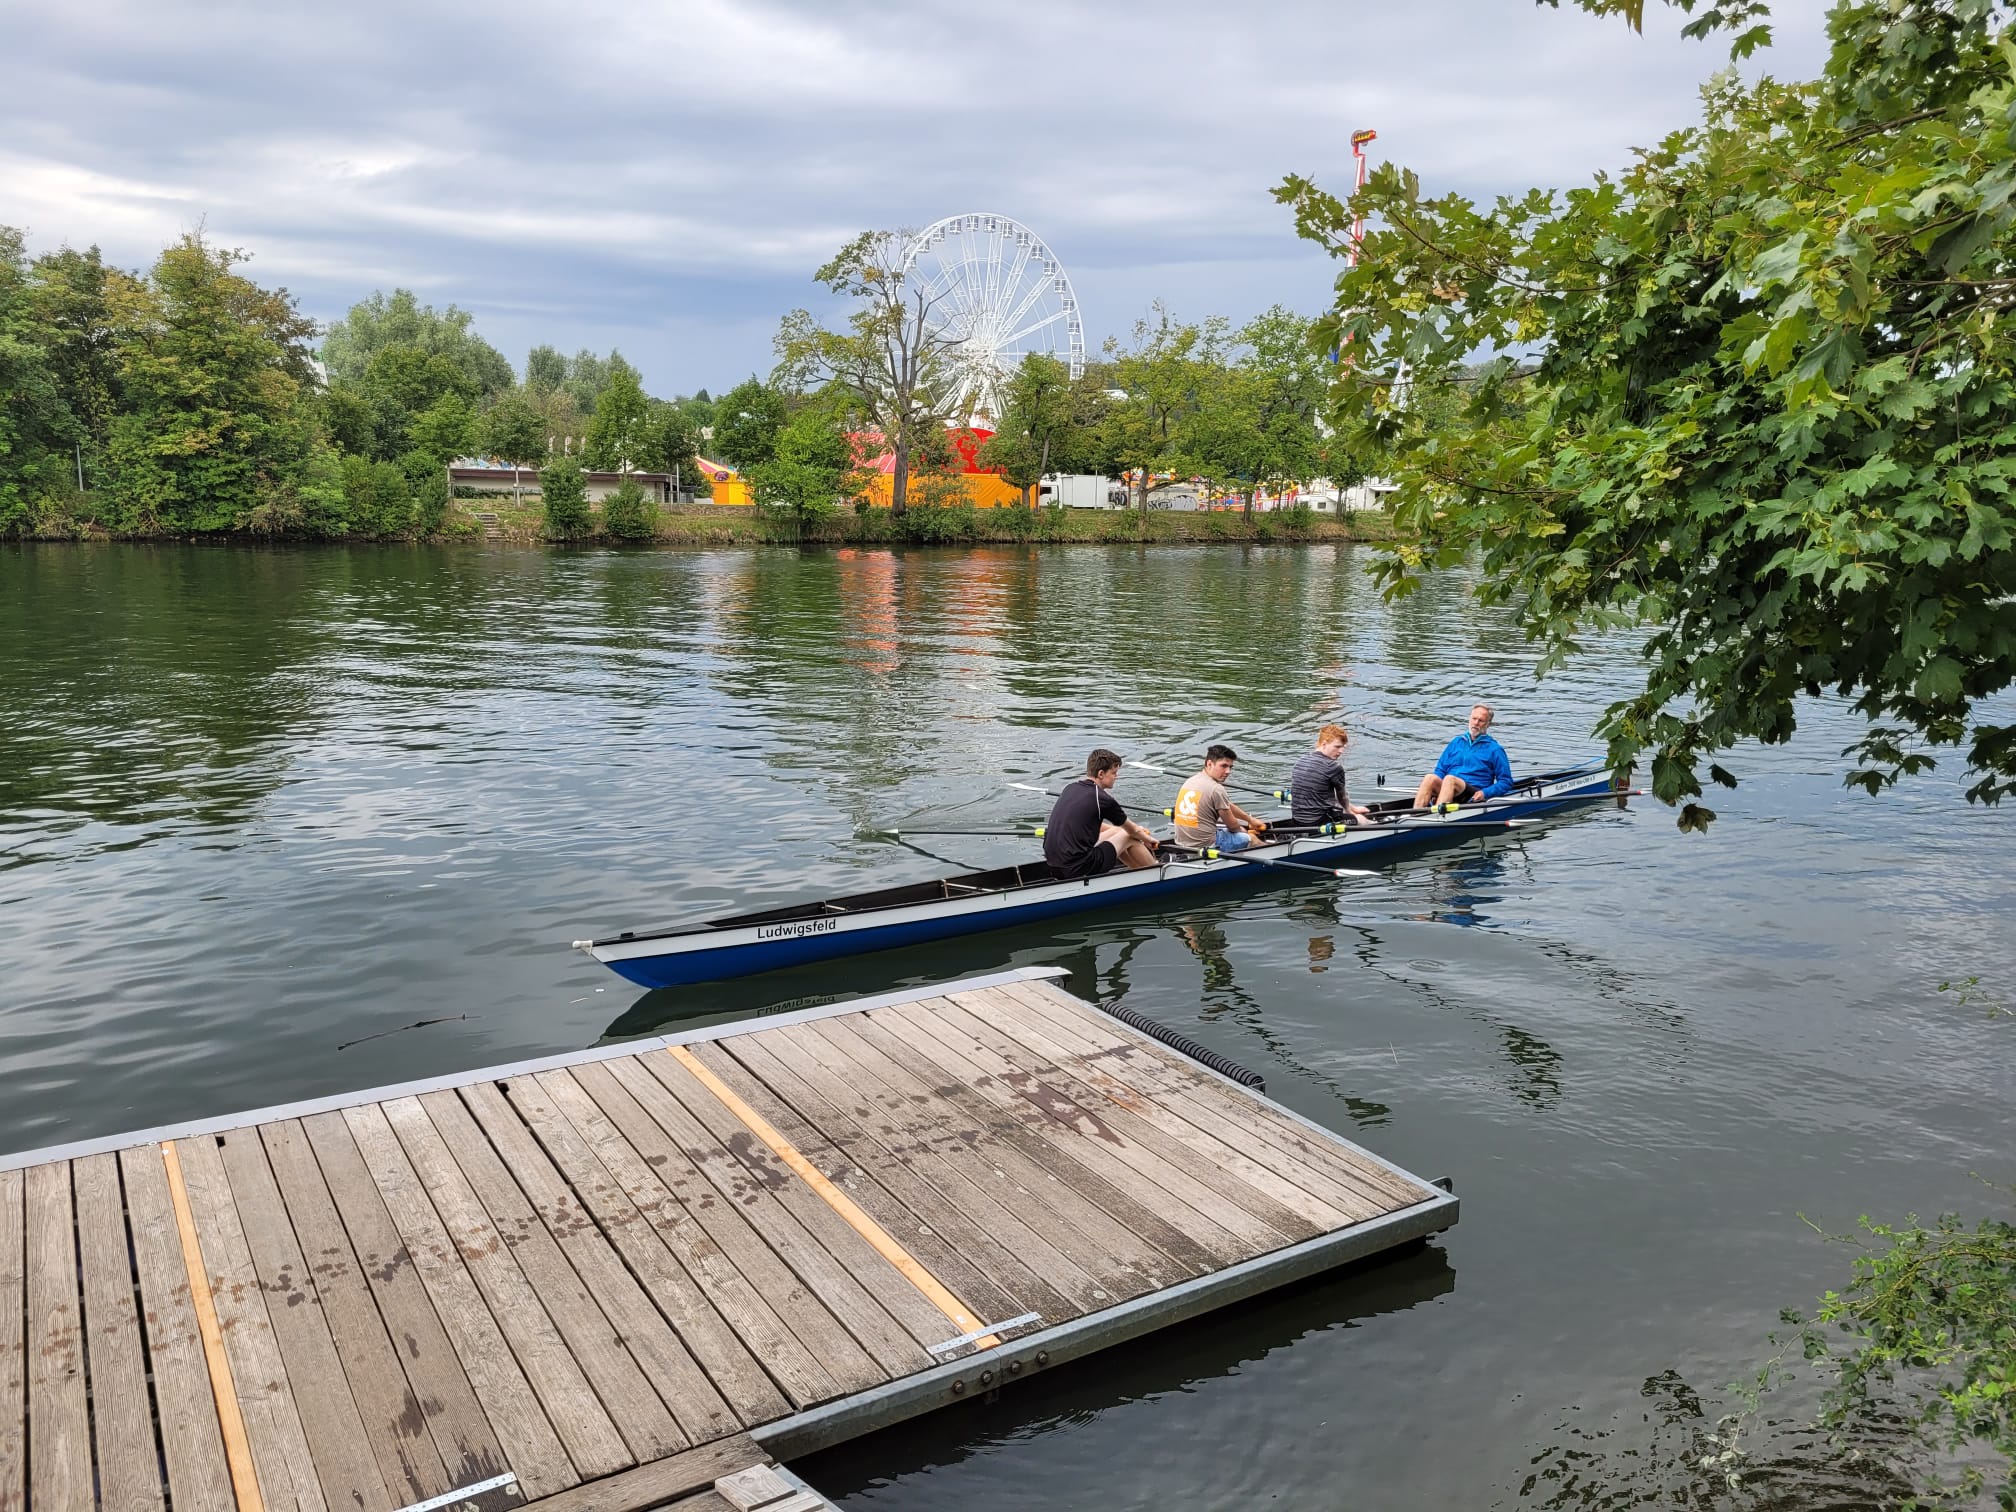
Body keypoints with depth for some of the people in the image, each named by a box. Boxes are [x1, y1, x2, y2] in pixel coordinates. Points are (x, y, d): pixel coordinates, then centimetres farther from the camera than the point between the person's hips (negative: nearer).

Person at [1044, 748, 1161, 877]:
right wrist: (1147, 839, 31)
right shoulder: (1103, 799, -10)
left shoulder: (1069, 788, 11)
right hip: (1079, 869, -8)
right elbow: (1133, 830, 8)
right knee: (1129, 837, 11)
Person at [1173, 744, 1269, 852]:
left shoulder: (1191, 781, 9)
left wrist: (1251, 820, 31)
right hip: (1204, 845, -9)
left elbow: (1229, 807, 22)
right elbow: (1232, 825, -5)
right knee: (1251, 837, 13)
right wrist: (1241, 830, 18)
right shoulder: (1216, 789, -18)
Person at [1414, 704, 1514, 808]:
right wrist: (1434, 789, 2)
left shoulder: (1494, 749, 11)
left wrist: (1485, 793, -9)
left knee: (1450, 779, -36)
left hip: (1473, 796, -4)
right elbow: (1440, 770, 23)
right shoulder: (1456, 743, 24)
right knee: (1430, 778, -30)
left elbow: (1506, 782, 8)